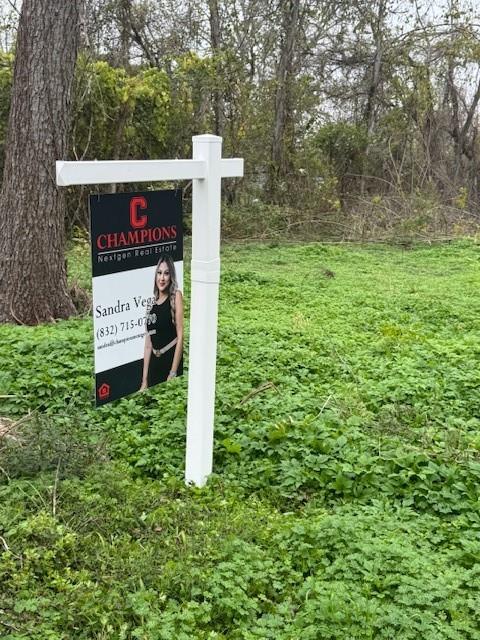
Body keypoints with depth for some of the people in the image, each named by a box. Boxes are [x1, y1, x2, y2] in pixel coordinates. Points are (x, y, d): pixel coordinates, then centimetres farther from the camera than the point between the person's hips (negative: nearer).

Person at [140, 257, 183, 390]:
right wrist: (144, 380, 9)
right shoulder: (152, 304, 12)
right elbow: (148, 345, 12)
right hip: (154, 364, 5)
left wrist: (173, 373, -15)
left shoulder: (176, 296, -3)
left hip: (171, 360, -5)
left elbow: (180, 336, -10)